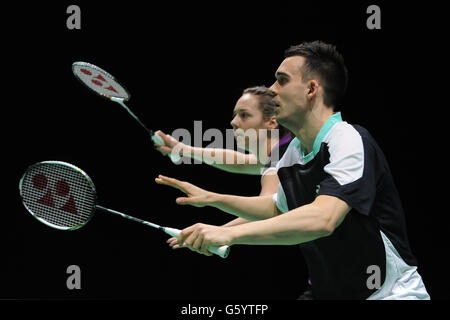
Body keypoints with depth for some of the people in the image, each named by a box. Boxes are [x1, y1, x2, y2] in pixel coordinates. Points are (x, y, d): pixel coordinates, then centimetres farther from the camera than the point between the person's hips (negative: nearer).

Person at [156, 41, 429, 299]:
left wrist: (229, 233, -36)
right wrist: (213, 199, 19)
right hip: (330, 294, 7)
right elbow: (279, 208, 28)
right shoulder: (294, 152, 8)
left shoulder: (350, 140, -18)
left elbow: (322, 219, -33)